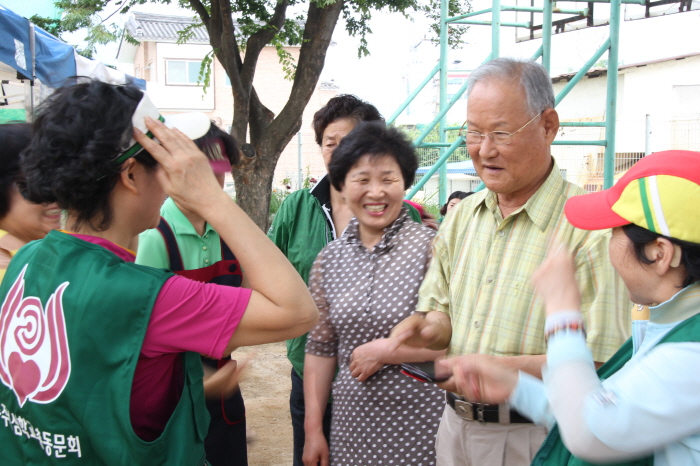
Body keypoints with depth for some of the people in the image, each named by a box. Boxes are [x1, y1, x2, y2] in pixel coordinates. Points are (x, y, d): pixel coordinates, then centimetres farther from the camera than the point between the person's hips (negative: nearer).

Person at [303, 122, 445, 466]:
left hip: (418, 424, -4)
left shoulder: (431, 247, -11)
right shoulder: (329, 260, 4)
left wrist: (384, 350, -14)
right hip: (352, 424, 4)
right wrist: (313, 428, 6)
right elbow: (320, 350, 7)